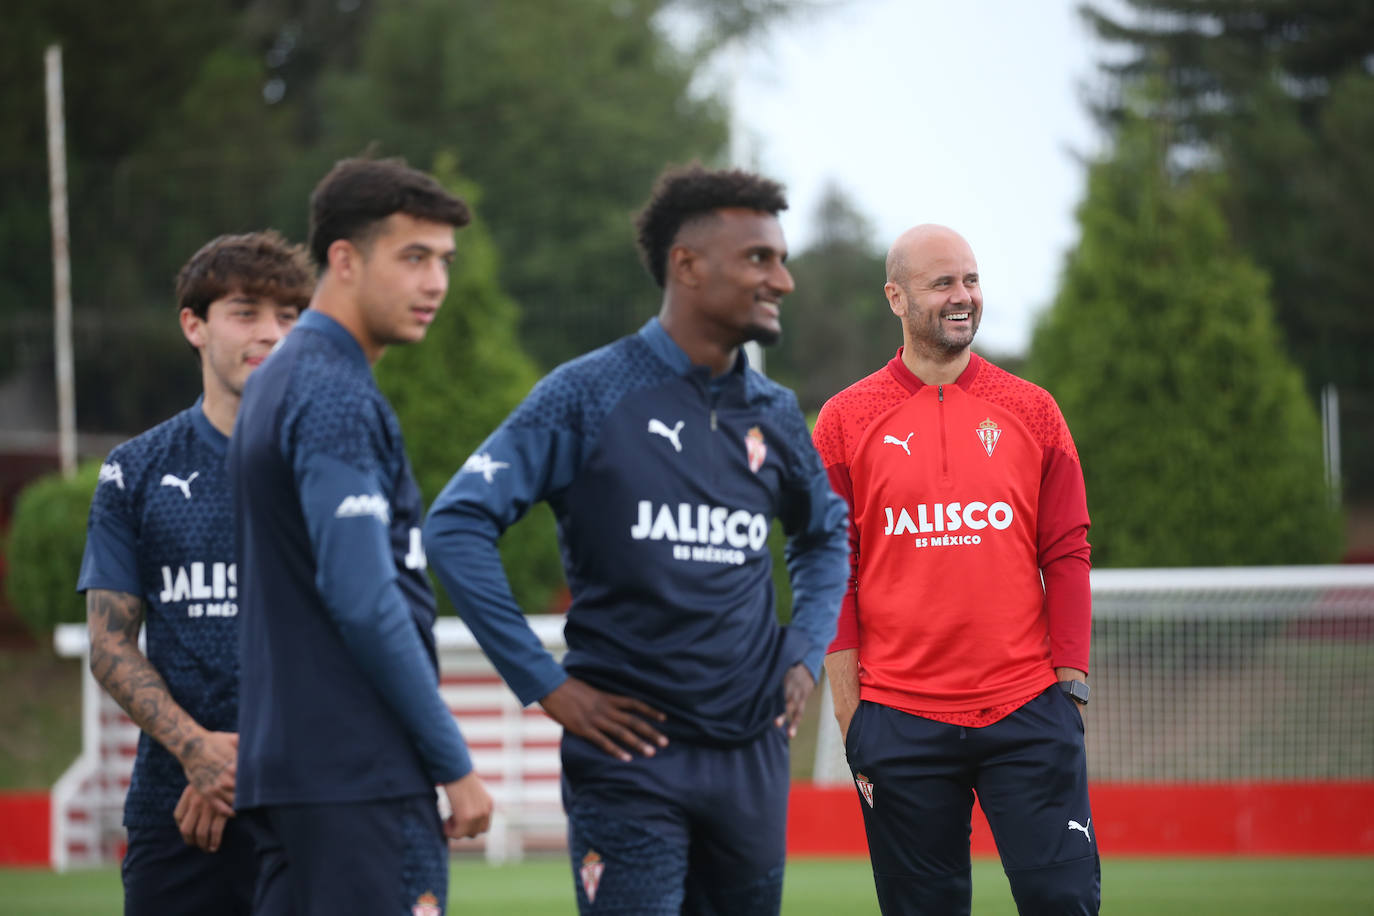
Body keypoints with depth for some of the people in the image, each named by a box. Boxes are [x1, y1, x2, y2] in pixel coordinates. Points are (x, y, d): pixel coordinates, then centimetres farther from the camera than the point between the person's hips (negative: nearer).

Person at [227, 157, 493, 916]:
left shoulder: (279, 383, 18)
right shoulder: (336, 398, -13)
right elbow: (364, 603, -19)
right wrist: (456, 766, -13)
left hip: (287, 766, 9)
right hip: (360, 779, -9)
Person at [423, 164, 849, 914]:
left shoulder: (773, 415, 11)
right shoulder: (591, 395, -6)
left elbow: (825, 534, 30)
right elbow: (457, 525, -10)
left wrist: (804, 654, 13)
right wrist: (547, 685, -12)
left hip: (751, 758, 6)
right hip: (632, 751, -5)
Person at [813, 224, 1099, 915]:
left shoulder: (1031, 412, 8)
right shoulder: (846, 422, 4)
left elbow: (1067, 558, 8)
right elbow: (831, 580, 4)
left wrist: (1070, 687, 0)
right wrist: (851, 719, -1)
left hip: (1025, 710, 1)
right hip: (900, 721, 0)